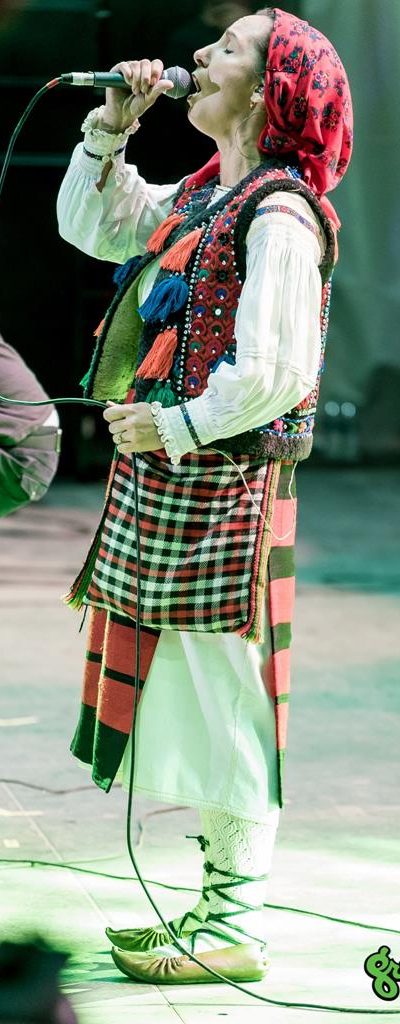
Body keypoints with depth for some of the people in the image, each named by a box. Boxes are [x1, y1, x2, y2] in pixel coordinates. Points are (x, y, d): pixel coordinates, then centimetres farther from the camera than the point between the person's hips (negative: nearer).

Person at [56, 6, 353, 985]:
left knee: (220, 699, -5)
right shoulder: (199, 197, 13)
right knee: (191, 703, 14)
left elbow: (275, 374, -21)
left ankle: (236, 931, 2)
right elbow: (87, 225, 27)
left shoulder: (278, 215, -14)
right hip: (165, 478, 9)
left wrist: (176, 427, -14)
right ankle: (217, 907, 23)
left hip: (220, 483, -9)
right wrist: (111, 129, 14)